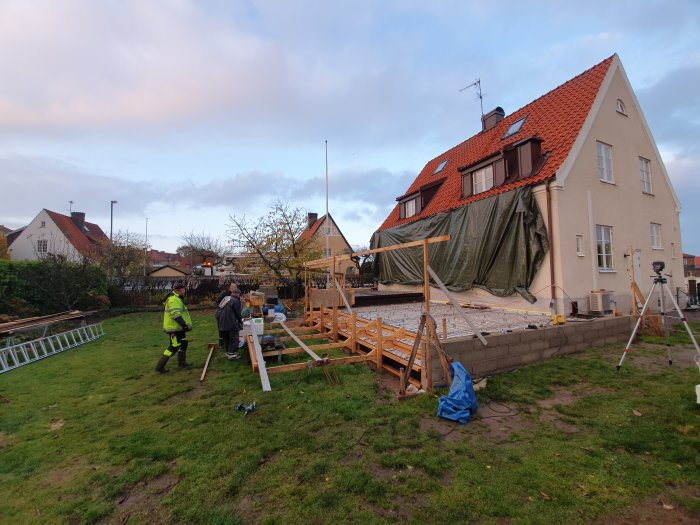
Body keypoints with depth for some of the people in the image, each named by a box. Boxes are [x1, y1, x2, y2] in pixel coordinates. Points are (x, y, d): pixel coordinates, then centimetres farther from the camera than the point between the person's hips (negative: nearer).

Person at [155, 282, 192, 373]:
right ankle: (160, 366, 1)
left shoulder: (177, 299, 16)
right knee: (174, 346, -7)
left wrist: (185, 324, 26)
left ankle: (181, 362, 29)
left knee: (183, 343, 17)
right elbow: (175, 314, -28)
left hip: (178, 327, 11)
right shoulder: (173, 299, -19)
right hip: (174, 328, -11)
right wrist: (184, 324, -30)